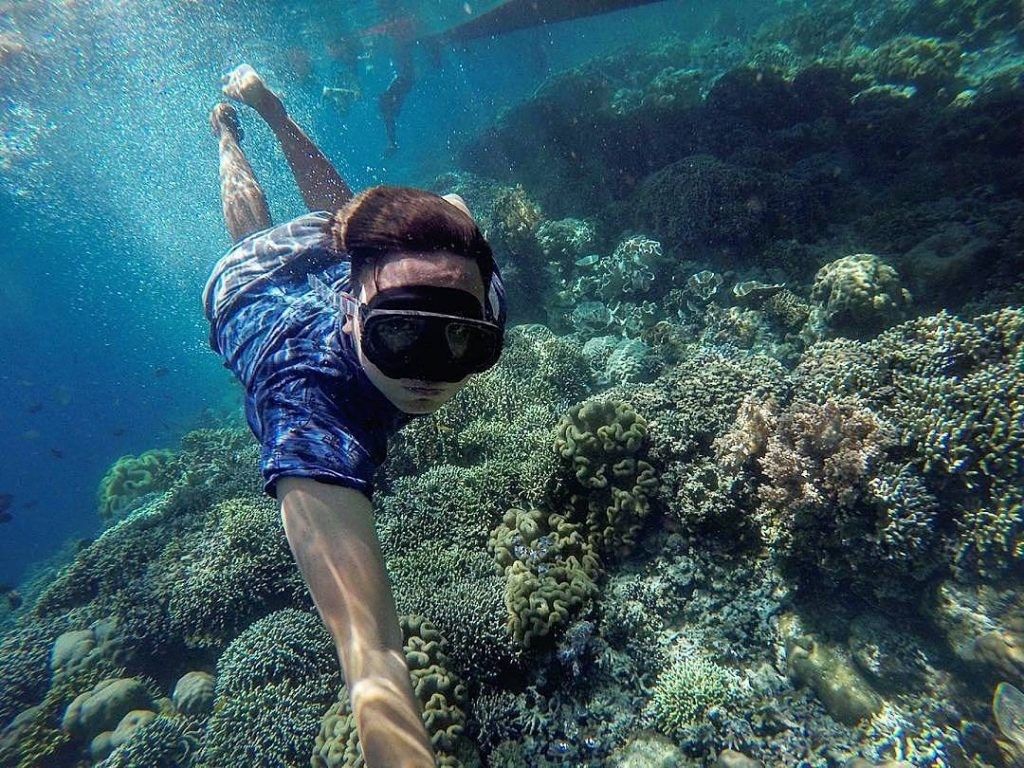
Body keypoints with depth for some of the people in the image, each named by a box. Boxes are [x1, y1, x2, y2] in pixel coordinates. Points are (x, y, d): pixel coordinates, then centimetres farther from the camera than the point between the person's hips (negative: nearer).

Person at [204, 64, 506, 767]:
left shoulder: (465, 288, -44)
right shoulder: (312, 418, -57)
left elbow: (451, 208, -18)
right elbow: (373, 662, -63)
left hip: (334, 256, 2)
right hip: (250, 286, -2)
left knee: (336, 212, 40)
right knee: (255, 229, 36)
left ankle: (267, 104, 60)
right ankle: (228, 132, 65)